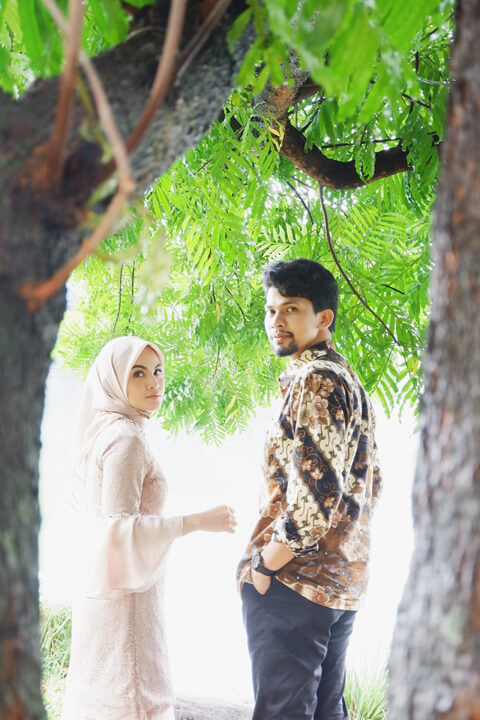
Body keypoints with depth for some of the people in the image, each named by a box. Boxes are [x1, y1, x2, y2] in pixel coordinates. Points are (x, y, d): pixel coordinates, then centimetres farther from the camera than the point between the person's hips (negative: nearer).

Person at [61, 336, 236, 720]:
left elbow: (81, 497, 20)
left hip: (102, 590, 9)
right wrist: (199, 521, -21)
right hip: (125, 594, -9)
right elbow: (120, 526, -24)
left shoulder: (103, 432, 9)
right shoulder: (125, 439, -18)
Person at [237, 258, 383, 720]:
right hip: (344, 583, 10)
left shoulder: (313, 380, -14)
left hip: (295, 581, -10)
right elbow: (370, 486, 23)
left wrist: (264, 564, -14)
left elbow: (314, 494, -23)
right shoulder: (350, 381, 17)